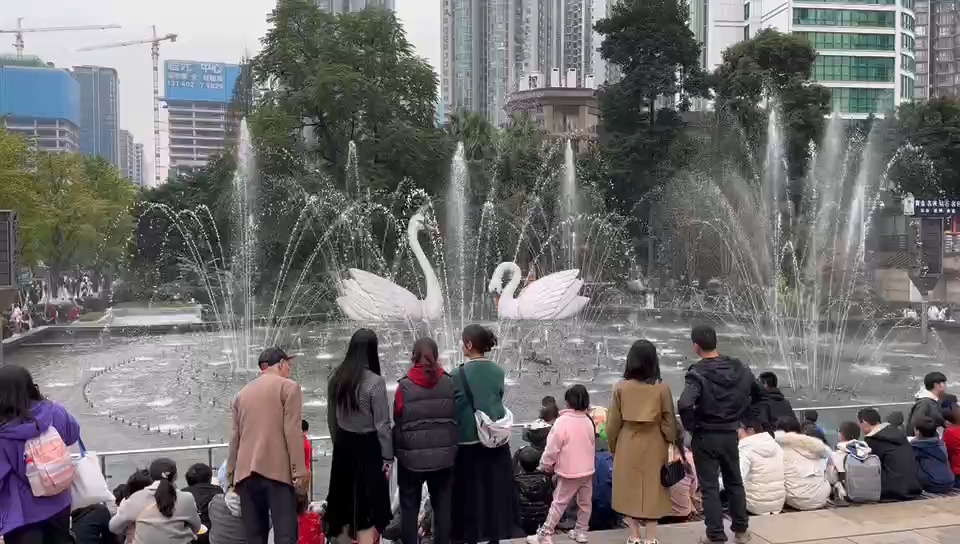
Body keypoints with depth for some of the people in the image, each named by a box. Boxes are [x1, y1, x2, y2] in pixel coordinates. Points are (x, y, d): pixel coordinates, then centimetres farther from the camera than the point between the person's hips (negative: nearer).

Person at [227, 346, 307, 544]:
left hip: (246, 471, 6)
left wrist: (231, 473, 21)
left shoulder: (243, 393, 19)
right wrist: (299, 470, -9)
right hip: (277, 469, -5)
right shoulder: (288, 387, 2)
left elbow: (235, 436, 17)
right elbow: (292, 431, -7)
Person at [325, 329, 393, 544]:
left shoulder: (336, 378, 0)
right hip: (367, 447, -6)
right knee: (367, 509, 1)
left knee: (345, 503, 17)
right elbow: (382, 424, -14)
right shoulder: (375, 382, -18)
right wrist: (388, 457, -5)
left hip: (343, 446, 6)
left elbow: (331, 418, 10)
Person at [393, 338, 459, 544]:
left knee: (409, 508, 9)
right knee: (443, 507, 11)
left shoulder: (405, 386, -9)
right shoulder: (449, 383, -3)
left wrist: (396, 451, 8)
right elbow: (458, 418, 2)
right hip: (444, 456, 2)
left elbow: (398, 422, -4)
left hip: (412, 457, -2)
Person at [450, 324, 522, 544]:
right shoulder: (498, 372, 0)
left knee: (470, 491, 8)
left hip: (468, 441, -4)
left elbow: (451, 407, -9)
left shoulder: (458, 374, -14)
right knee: (495, 487, 15)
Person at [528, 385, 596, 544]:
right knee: (584, 502, 15)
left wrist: (545, 465, -1)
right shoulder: (588, 421, 3)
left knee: (559, 503, -1)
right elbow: (592, 446, 13)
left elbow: (552, 447, -15)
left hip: (569, 472, -6)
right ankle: (581, 531, 25)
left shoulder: (562, 421, -17)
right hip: (587, 470, 6)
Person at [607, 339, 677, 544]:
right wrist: (668, 444, 11)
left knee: (630, 489, 12)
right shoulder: (662, 388, -12)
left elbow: (613, 422, -4)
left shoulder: (621, 387, -11)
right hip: (653, 446, 0)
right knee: (652, 490, 11)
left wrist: (613, 446, 11)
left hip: (627, 446, 0)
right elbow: (669, 422, -5)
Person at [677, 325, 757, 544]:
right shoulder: (739, 368, -1)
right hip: (730, 434, 5)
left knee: (709, 487, 5)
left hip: (705, 436, -5)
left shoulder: (698, 373, -20)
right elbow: (758, 395, 11)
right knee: (735, 482, 20)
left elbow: (684, 404, -34)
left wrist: (691, 426, -16)